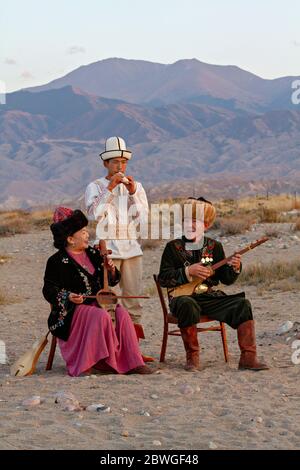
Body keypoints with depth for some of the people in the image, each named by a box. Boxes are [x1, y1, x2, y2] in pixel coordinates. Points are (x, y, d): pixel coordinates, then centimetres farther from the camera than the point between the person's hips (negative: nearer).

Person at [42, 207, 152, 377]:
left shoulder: (92, 254, 17)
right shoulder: (57, 261, -3)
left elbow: (110, 282, 22)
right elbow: (49, 290, -6)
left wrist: (112, 271, -1)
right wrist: (69, 297, -23)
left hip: (98, 303, 6)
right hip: (74, 308, -6)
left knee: (122, 314, -20)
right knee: (101, 316, -33)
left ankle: (132, 363, -21)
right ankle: (83, 366, -30)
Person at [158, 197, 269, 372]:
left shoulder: (214, 246, 11)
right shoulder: (173, 247, 3)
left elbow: (226, 279, 10)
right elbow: (163, 278, -5)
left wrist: (234, 268, -12)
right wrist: (188, 271, -15)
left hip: (210, 297, 3)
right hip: (183, 297, -3)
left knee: (242, 304, -19)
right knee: (188, 305, -39)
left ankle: (248, 358, -20)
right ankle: (192, 358, -26)